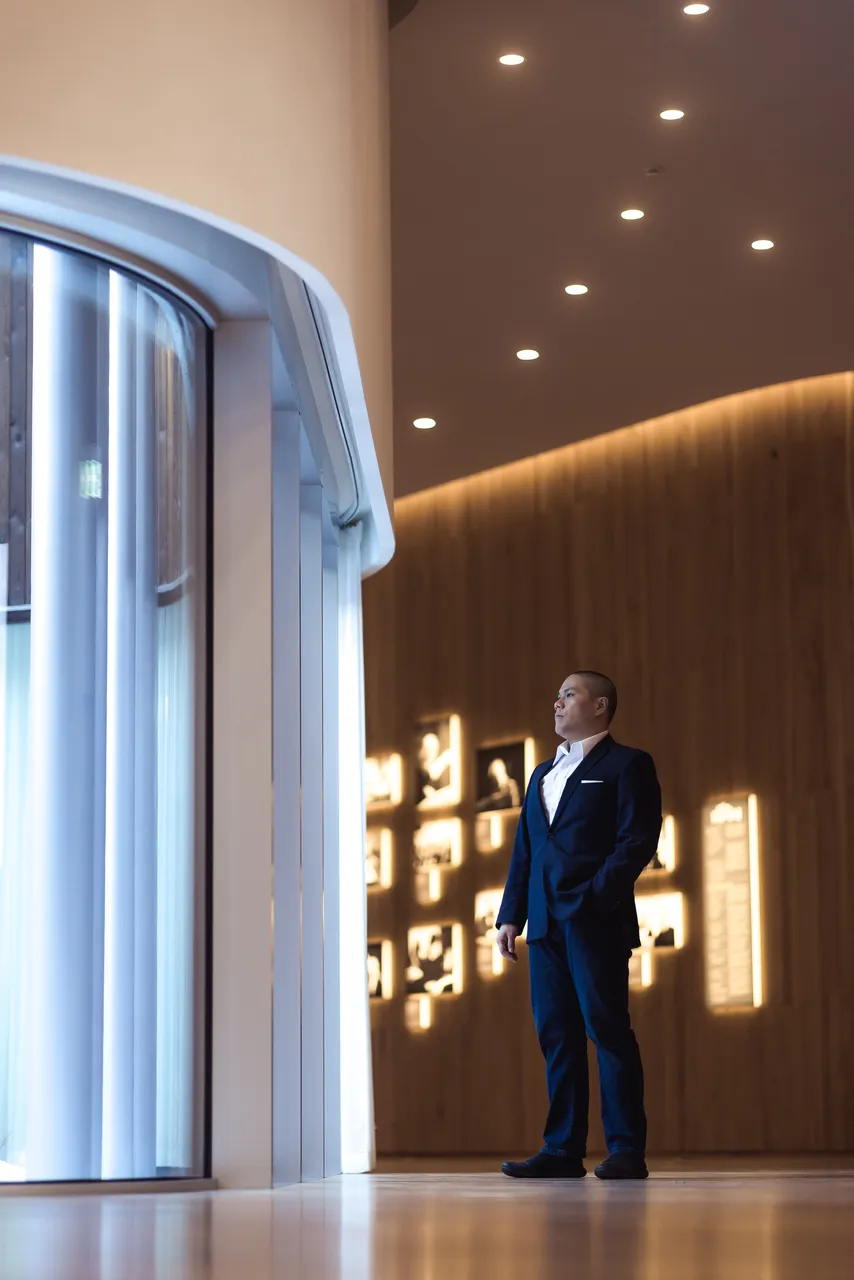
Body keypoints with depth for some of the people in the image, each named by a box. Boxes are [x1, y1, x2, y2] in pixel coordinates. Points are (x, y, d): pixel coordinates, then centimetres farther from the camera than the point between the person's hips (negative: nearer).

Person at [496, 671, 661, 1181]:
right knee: (556, 1035, 5)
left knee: (608, 1028, -9)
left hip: (596, 921, -7)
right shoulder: (542, 774, 24)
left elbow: (637, 842, -8)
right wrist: (511, 915, 10)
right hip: (545, 923, 7)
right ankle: (563, 1149, 7)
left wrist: (595, 896, -18)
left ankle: (627, 1149, -6)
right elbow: (524, 850, 20)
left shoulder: (627, 765, 3)